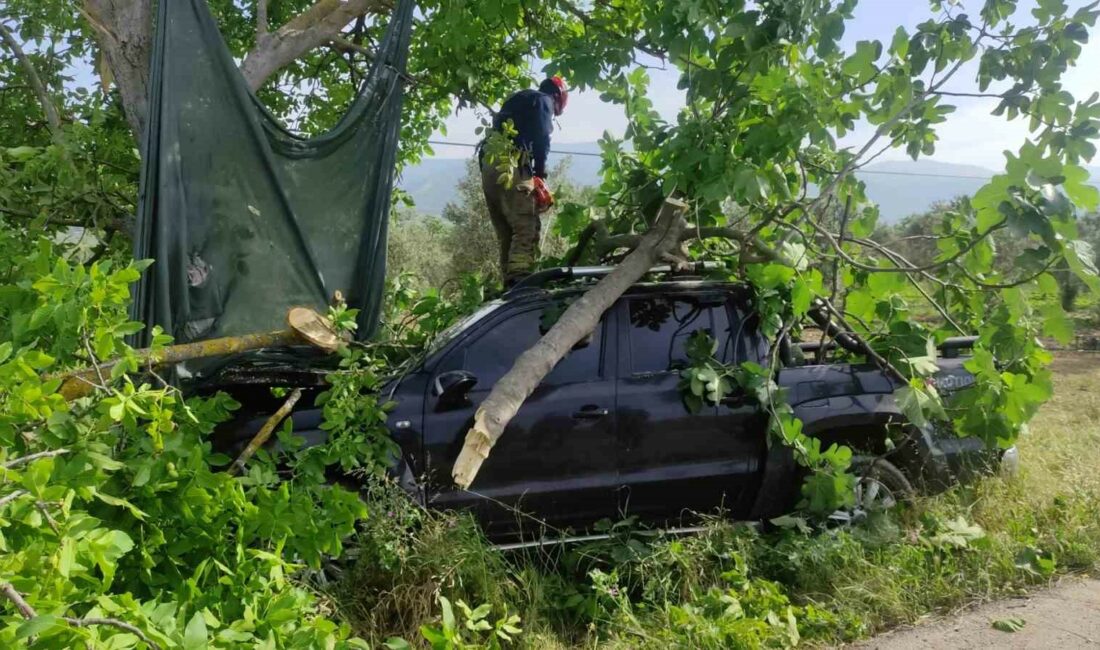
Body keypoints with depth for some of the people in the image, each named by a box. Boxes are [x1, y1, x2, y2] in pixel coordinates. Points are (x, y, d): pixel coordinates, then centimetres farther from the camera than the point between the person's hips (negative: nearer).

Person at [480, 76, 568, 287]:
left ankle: (509, 280, 5)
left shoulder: (517, 100, 34)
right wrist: (540, 172, 0)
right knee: (526, 227, -16)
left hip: (488, 163, 8)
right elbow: (541, 137, -6)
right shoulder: (543, 100, 11)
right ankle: (519, 279, -30)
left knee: (506, 231, 10)